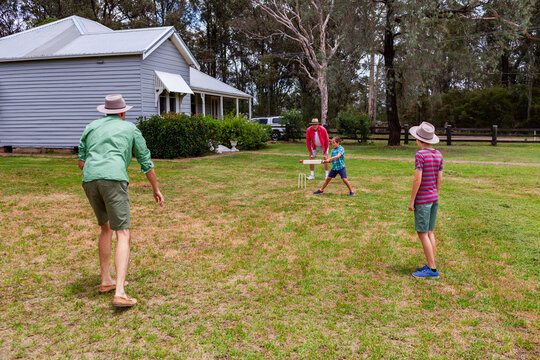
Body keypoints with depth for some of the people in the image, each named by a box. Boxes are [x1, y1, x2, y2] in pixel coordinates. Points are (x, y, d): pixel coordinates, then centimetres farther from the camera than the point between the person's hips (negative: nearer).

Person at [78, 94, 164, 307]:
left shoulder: (92, 127, 26)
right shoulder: (130, 128, 19)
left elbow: (81, 161, 23)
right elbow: (146, 163, 21)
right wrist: (156, 190, 31)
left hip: (89, 181, 5)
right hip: (114, 179, -5)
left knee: (106, 229, 24)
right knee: (123, 235, -7)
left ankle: (106, 281, 26)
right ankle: (120, 293, -22)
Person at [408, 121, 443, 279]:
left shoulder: (420, 155, -16)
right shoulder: (438, 155, 5)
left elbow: (417, 179, -20)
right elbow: (440, 179, 9)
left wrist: (412, 200, -14)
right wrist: (435, 197, 18)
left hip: (422, 199, -8)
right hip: (433, 198, 8)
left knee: (422, 233, -3)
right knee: (429, 232, 14)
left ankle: (432, 269, -1)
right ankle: (430, 265, 17)